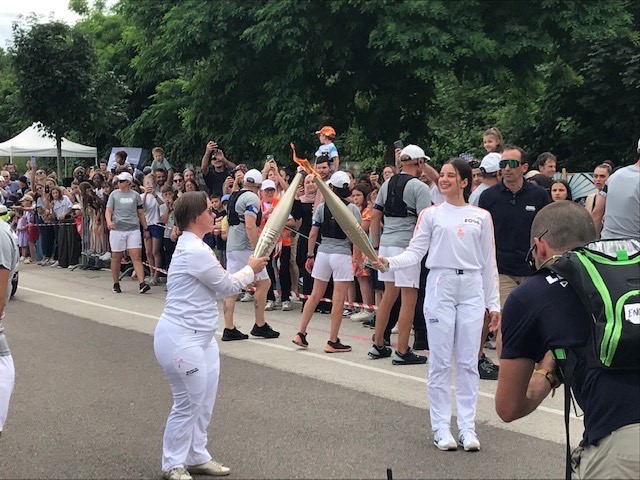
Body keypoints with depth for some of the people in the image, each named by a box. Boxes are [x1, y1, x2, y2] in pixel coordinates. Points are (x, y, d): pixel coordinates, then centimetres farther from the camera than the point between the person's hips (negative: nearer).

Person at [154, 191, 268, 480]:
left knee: (204, 401, 15)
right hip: (181, 339, -10)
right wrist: (250, 270, 7)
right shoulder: (196, 252, -21)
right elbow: (226, 286, -9)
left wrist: (247, 274, 9)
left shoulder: (193, 247, 13)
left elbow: (218, 287, 18)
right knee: (188, 403, 0)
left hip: (200, 337, 10)